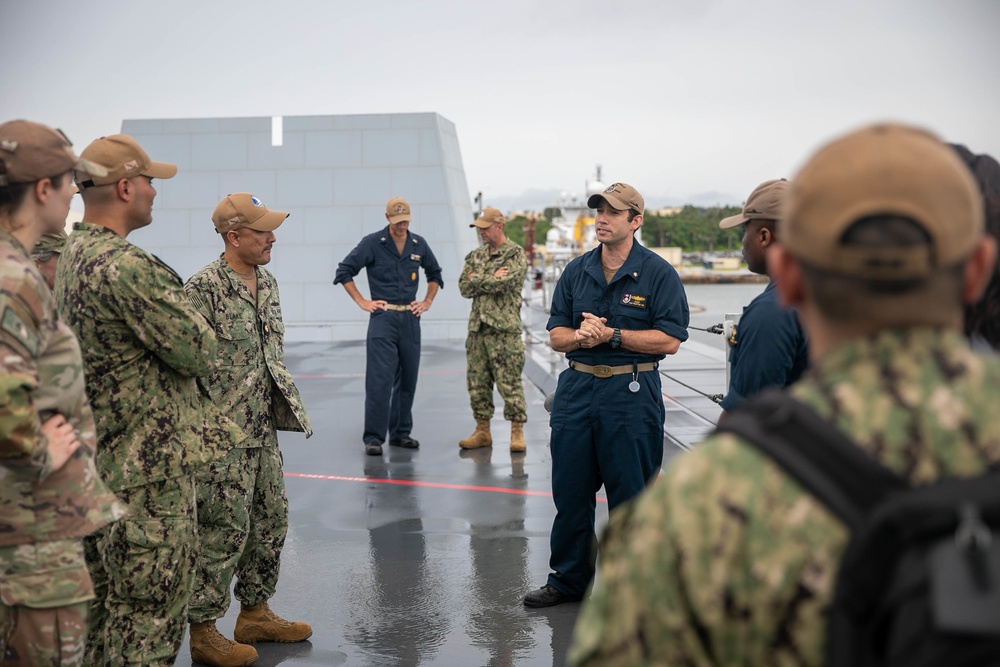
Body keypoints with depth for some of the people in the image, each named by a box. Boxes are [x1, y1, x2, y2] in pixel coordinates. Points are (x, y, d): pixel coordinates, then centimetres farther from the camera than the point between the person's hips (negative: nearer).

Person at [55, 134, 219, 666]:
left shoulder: (68, 258, 10)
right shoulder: (125, 267, -22)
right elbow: (198, 353, -18)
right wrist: (192, 323, 2)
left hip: (95, 460, 10)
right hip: (150, 469, -10)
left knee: (104, 599, 19)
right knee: (151, 611, 0)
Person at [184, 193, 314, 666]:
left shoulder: (267, 283, 11)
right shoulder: (204, 287, -16)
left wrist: (287, 406, 19)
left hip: (263, 428, 9)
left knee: (271, 519, 15)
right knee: (224, 529, -3)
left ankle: (255, 613, 30)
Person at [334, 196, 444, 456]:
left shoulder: (419, 245, 9)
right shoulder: (372, 243, -3)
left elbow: (435, 275, 24)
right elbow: (344, 271, -1)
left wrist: (427, 302, 12)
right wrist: (362, 302, -4)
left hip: (410, 318, 5)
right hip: (383, 318, -4)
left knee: (407, 378, 9)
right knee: (380, 379, -10)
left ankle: (400, 433, 19)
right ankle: (373, 437, -6)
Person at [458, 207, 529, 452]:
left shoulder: (516, 254, -4)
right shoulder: (476, 255, 16)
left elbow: (504, 283, -18)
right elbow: (464, 287, 7)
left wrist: (477, 279, -4)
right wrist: (491, 279, -7)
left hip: (504, 328, -6)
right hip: (477, 327, 7)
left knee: (509, 382, -5)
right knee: (477, 381, 8)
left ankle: (517, 432, 3)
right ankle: (482, 431, 17)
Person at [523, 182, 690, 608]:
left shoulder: (658, 273, -4)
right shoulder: (576, 271, 11)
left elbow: (670, 340, -10)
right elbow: (556, 335, 11)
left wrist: (612, 335, -15)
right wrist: (580, 335, -11)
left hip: (632, 393, -5)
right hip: (577, 388, 5)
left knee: (630, 495, 2)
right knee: (569, 492, 11)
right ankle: (567, 580, 25)